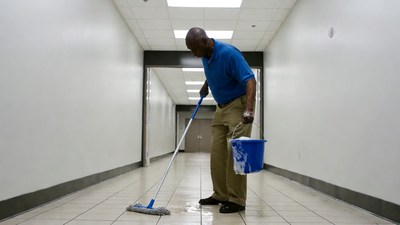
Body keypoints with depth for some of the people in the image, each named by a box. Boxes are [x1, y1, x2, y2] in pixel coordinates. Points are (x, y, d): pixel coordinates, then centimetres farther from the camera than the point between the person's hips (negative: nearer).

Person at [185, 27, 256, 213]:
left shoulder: (229, 53, -24)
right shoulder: (205, 55, 1)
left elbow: (250, 80, -31)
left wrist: (249, 109, -42)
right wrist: (206, 84, 12)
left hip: (238, 105, -8)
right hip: (221, 107, 8)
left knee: (234, 151, -13)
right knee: (217, 152, 6)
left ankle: (237, 200, -6)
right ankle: (220, 195, 14)